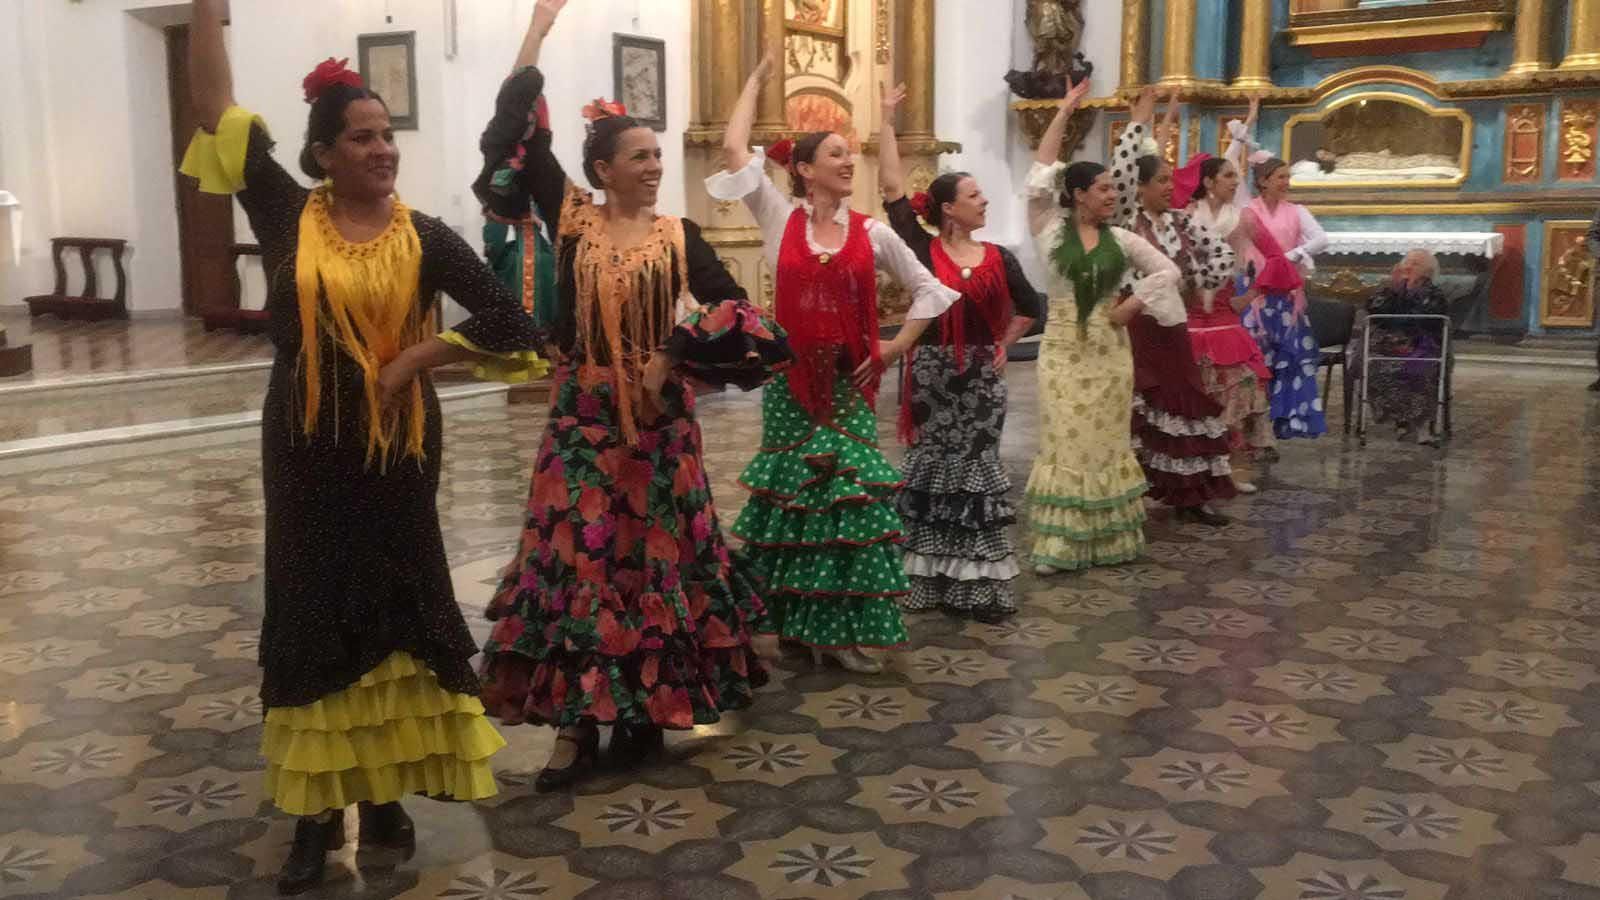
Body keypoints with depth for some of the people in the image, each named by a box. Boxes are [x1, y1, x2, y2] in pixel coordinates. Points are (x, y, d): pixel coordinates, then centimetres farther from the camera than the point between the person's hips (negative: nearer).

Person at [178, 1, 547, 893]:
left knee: (397, 607, 7)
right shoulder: (290, 217, -2)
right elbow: (217, 110, -3)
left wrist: (423, 356, -13)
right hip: (307, 447, 1)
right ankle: (319, 808, 17)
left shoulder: (425, 237, -4)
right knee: (311, 613, 6)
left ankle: (385, 793, 21)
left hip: (397, 443, 0)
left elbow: (509, 319, -8)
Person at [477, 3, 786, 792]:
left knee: (655, 554, 7)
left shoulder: (678, 235, 3)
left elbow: (732, 307, -2)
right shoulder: (571, 219, 1)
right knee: (577, 557, -1)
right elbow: (522, 141, -5)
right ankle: (576, 721, 6)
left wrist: (674, 355, -11)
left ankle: (645, 709, 19)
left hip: (658, 418, 1)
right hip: (582, 416, -1)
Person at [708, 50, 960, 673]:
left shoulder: (873, 234, 3)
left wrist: (896, 347, 4)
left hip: (849, 380, 1)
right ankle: (797, 619, 19)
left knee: (854, 495, -2)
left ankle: (843, 627, 6)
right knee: (795, 494, 6)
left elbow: (927, 290, 12)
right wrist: (756, 80, 8)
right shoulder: (779, 220, 1)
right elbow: (734, 148, -2)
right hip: (792, 377, -1)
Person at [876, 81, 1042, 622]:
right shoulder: (922, 250, -6)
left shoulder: (997, 258, 4)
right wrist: (887, 120, -9)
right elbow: (890, 187, -10)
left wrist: (1004, 345, 9)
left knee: (977, 470, 7)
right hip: (933, 371, -3)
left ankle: (979, 585, 14)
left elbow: (1031, 307, 19)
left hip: (981, 374, 3)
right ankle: (931, 579, 16)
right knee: (934, 469, 6)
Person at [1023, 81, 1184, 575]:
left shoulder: (1121, 239, 6)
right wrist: (1063, 113, -8)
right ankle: (1057, 544, 4)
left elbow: (1167, 272, 10)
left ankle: (1108, 540, 18)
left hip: (1109, 351, 3)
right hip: (1064, 350, -3)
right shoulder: (1051, 229, -3)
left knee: (1107, 442, 8)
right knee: (1065, 442, -1)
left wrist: (1131, 306, -3)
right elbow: (1039, 179, -11)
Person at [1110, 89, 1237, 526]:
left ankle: (1189, 497, 17)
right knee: (1135, 411, -5)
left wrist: (1200, 285, 3)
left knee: (1183, 406, 8)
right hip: (1134, 327, -6)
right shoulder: (1126, 219, -7)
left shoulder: (1179, 221, 8)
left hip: (1172, 328, 6)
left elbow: (1223, 252, 14)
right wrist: (1138, 122, -19)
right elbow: (1119, 173, -24)